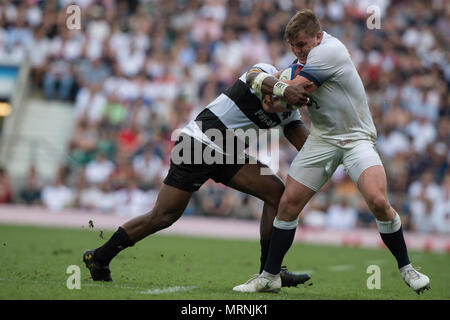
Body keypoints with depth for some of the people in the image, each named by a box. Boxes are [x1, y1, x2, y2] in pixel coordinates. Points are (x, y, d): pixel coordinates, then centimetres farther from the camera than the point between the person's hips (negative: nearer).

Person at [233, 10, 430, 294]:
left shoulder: (328, 50, -21)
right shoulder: (312, 53, 6)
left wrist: (260, 80, -10)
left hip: (356, 137, -7)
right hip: (322, 139, 7)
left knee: (378, 201, -25)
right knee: (288, 203, -3)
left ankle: (406, 268, -5)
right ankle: (270, 277, 8)